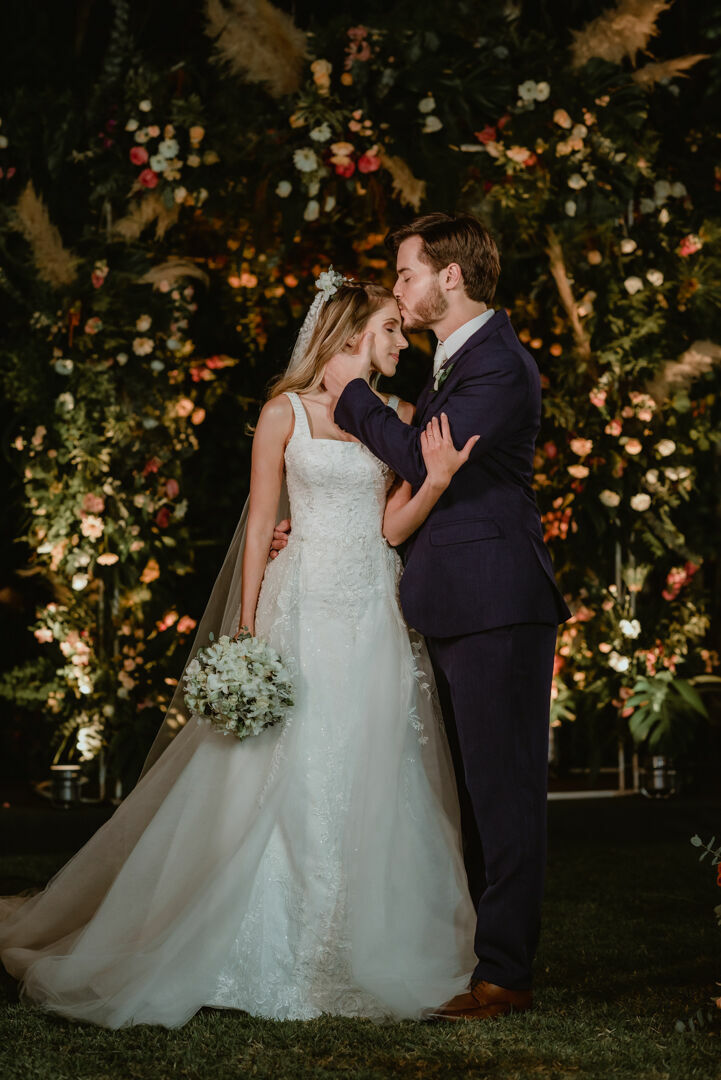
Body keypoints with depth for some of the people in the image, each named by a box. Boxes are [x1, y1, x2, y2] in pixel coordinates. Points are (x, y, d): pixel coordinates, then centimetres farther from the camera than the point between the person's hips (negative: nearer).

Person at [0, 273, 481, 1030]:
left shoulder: (399, 417, 12)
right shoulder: (286, 412, 2)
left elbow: (392, 527, 4)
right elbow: (260, 525, 0)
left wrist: (437, 479, -14)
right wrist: (247, 631, -6)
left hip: (376, 615, 4)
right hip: (303, 606, -4)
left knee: (372, 783, 2)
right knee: (285, 778, -4)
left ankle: (362, 953, 10)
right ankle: (270, 958, 5)